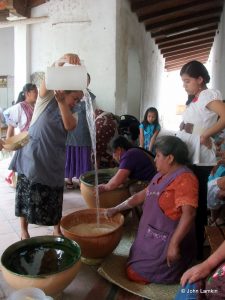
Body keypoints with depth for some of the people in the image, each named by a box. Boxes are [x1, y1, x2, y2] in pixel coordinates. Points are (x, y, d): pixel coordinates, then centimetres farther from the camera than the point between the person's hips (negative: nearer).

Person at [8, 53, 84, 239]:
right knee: (27, 196, 6)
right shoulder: (46, 99, -2)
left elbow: (70, 126, -17)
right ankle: (24, 231, 25)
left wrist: (61, 101, -29)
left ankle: (57, 229, 31)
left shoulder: (70, 114, 7)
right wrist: (63, 61, -38)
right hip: (33, 158, -3)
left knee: (55, 198, 12)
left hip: (54, 163, 4)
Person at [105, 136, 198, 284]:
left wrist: (174, 244, -30)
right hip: (153, 237, 10)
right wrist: (116, 209, 16)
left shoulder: (184, 178, -22)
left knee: (136, 274, -3)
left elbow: (188, 214, -29)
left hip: (167, 241, -10)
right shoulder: (161, 175, 10)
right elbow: (142, 195, 16)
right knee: (132, 268, 16)